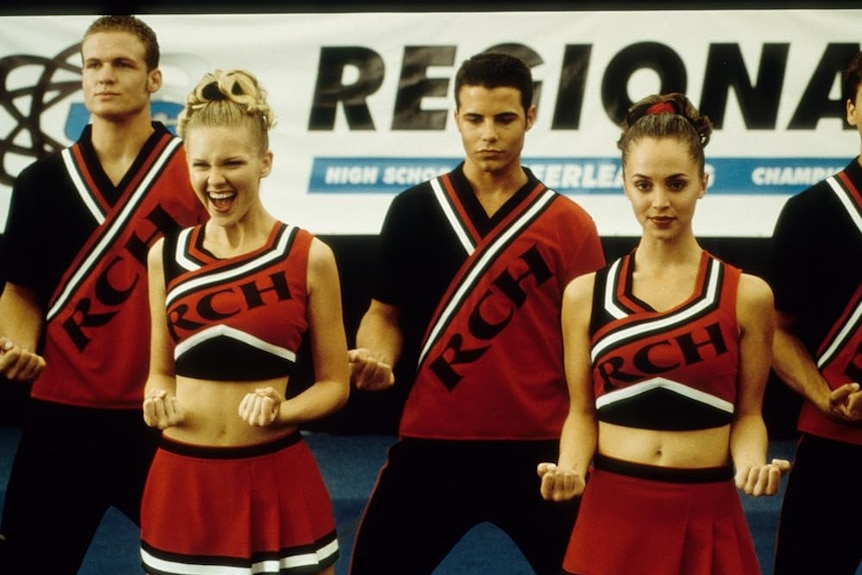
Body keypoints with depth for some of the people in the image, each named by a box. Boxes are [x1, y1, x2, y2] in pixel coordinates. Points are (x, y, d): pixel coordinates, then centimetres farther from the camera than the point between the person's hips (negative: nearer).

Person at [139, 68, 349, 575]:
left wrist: (280, 410, -18)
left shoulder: (309, 257, -5)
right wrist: (159, 401, -8)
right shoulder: (166, 256, 4)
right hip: (182, 480, 3)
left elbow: (335, 383, 0)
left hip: (277, 479, -2)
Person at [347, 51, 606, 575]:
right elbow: (386, 312, 12)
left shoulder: (569, 223, 2)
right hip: (432, 442, 1)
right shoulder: (415, 209, 5)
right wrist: (376, 359, -10)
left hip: (539, 447, -1)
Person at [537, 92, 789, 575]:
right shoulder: (585, 294, 3)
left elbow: (747, 413, 3)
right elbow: (583, 411, 6)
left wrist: (752, 462, -17)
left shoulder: (747, 295, 0)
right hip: (613, 508, 1)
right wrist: (570, 467, -13)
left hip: (707, 513, 0)